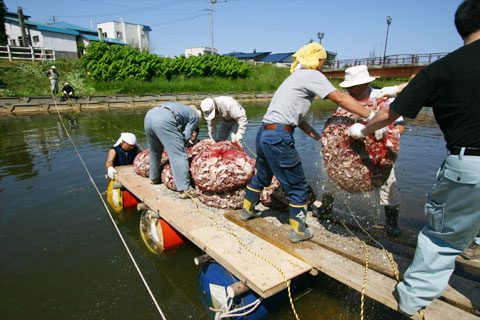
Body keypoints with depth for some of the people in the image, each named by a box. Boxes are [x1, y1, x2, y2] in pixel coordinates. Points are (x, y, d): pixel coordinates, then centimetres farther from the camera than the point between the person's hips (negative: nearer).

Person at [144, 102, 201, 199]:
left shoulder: (182, 107, 38)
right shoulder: (195, 116, 20)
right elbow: (186, 136, 8)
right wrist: (179, 146, 24)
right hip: (164, 121, -8)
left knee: (155, 151, 28)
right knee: (179, 155, -7)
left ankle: (154, 178, 45)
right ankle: (184, 189, -12)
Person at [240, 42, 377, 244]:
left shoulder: (296, 77, 24)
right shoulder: (311, 75, -3)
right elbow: (340, 98, -15)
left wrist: (319, 138, 14)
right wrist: (372, 117, -12)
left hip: (264, 134, 9)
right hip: (278, 138, -9)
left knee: (261, 176, 28)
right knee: (298, 186, 5)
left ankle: (247, 210, 46)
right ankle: (298, 231, 18)